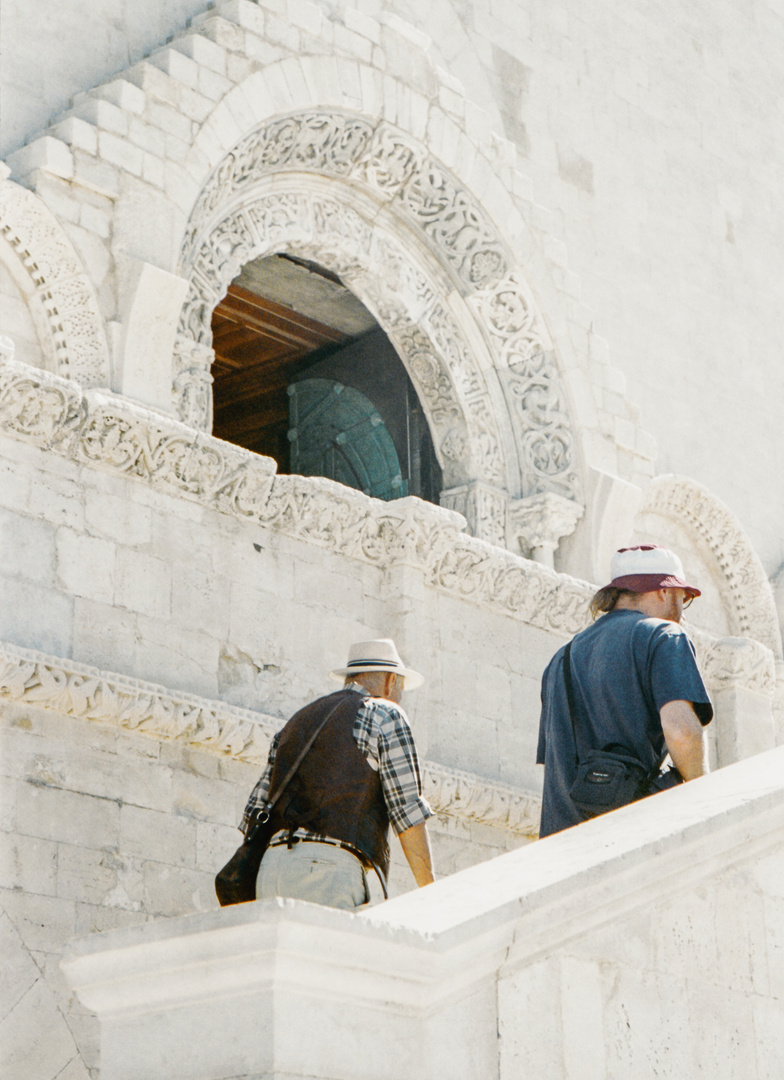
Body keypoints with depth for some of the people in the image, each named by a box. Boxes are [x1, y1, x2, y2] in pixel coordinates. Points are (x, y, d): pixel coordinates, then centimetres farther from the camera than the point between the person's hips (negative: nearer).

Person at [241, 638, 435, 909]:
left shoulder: (296, 722, 28)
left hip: (271, 869, 6)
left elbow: (256, 811, 23)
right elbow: (407, 809, -1)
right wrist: (432, 895, 2)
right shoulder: (385, 716, 9)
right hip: (330, 868, -6)